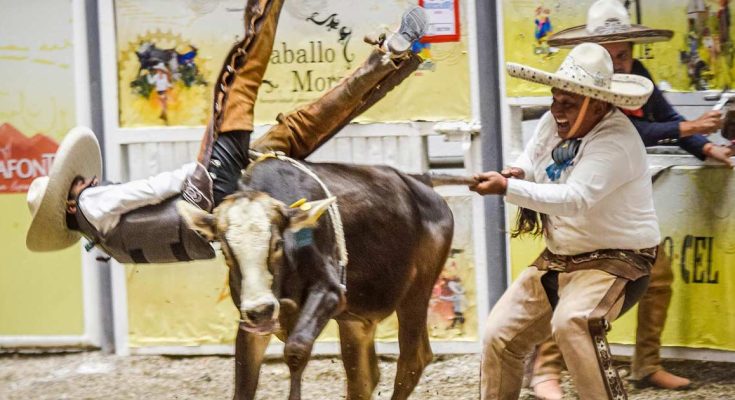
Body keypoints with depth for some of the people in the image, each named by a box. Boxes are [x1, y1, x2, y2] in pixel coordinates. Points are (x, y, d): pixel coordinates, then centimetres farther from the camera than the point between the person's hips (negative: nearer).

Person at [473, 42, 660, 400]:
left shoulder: (615, 143, -27)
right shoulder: (553, 123, -1)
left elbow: (574, 199, -39)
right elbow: (531, 160, 17)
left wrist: (507, 189, -44)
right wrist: (518, 172, -8)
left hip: (615, 261, -9)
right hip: (558, 259, 9)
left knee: (572, 323, -36)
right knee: (499, 335, 8)